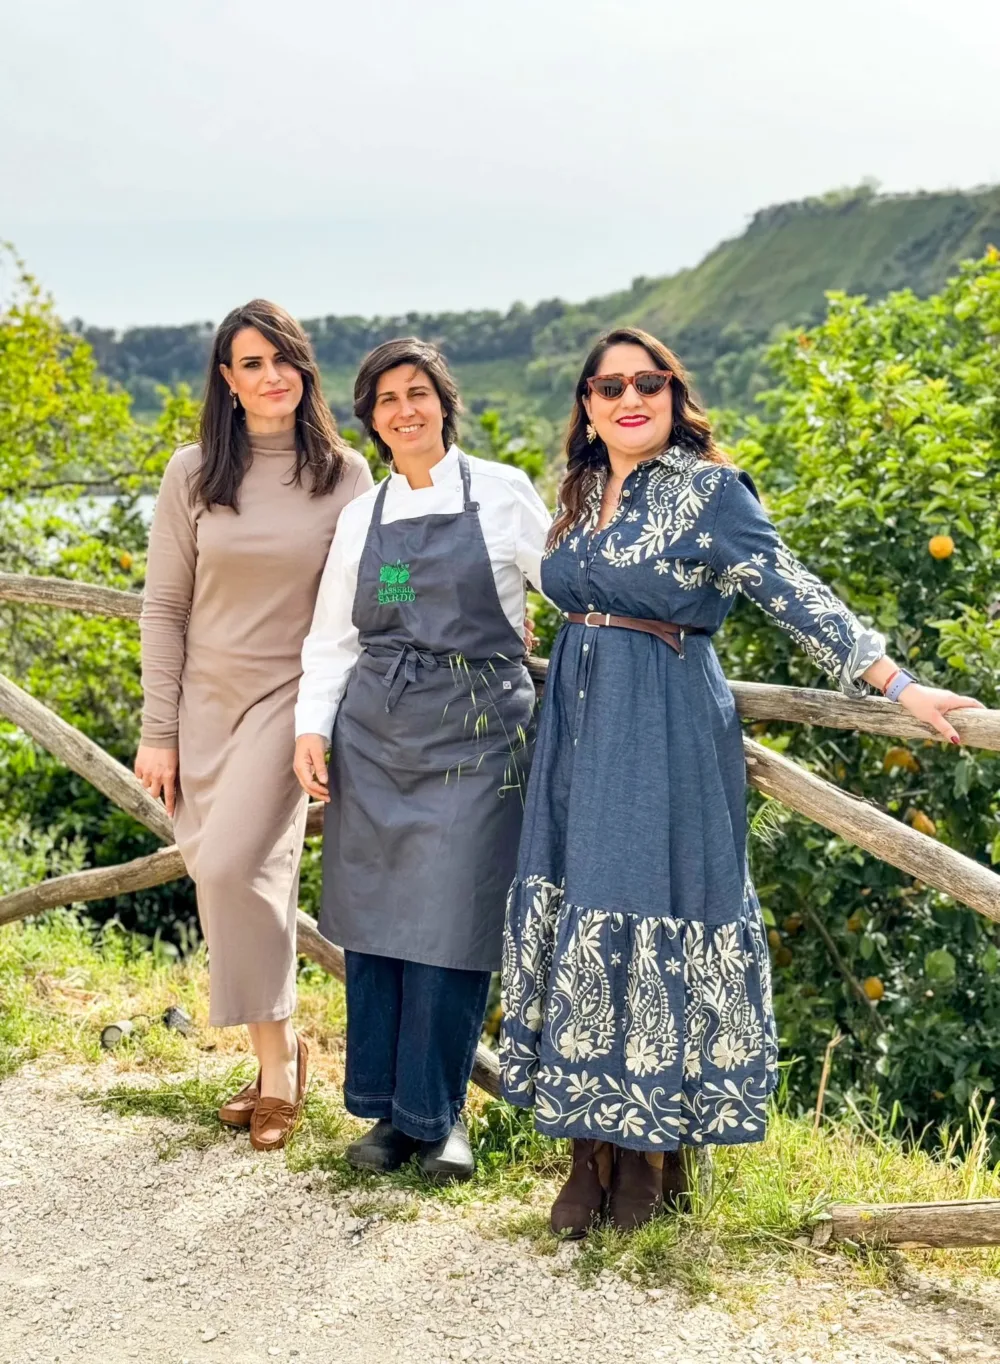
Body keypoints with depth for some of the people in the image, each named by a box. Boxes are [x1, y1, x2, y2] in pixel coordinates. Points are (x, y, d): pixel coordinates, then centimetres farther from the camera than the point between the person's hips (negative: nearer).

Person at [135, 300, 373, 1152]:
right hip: (206, 699, 2)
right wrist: (157, 732, 0)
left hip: (291, 697, -2)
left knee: (232, 867, -17)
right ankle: (276, 1060, 19)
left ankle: (278, 1056, 1)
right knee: (254, 877, 4)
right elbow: (163, 609, 3)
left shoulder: (345, 475, -2)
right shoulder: (194, 474, 1)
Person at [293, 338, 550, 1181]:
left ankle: (437, 1116, 11)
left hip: (475, 733, -3)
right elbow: (332, 636, 13)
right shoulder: (361, 517, 12)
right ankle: (387, 1109, 19)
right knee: (373, 919, 5)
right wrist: (312, 726, 3)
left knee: (450, 927, -5)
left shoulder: (503, 494, 3)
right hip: (373, 736, 3)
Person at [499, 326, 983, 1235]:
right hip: (580, 731, 6)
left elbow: (796, 596, -12)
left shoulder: (709, 489, -8)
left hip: (667, 739, -6)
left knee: (651, 921, -4)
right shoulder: (583, 492, 11)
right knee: (580, 923, 5)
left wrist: (897, 686, -18)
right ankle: (594, 1149, 14)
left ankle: (651, 1148, 11)